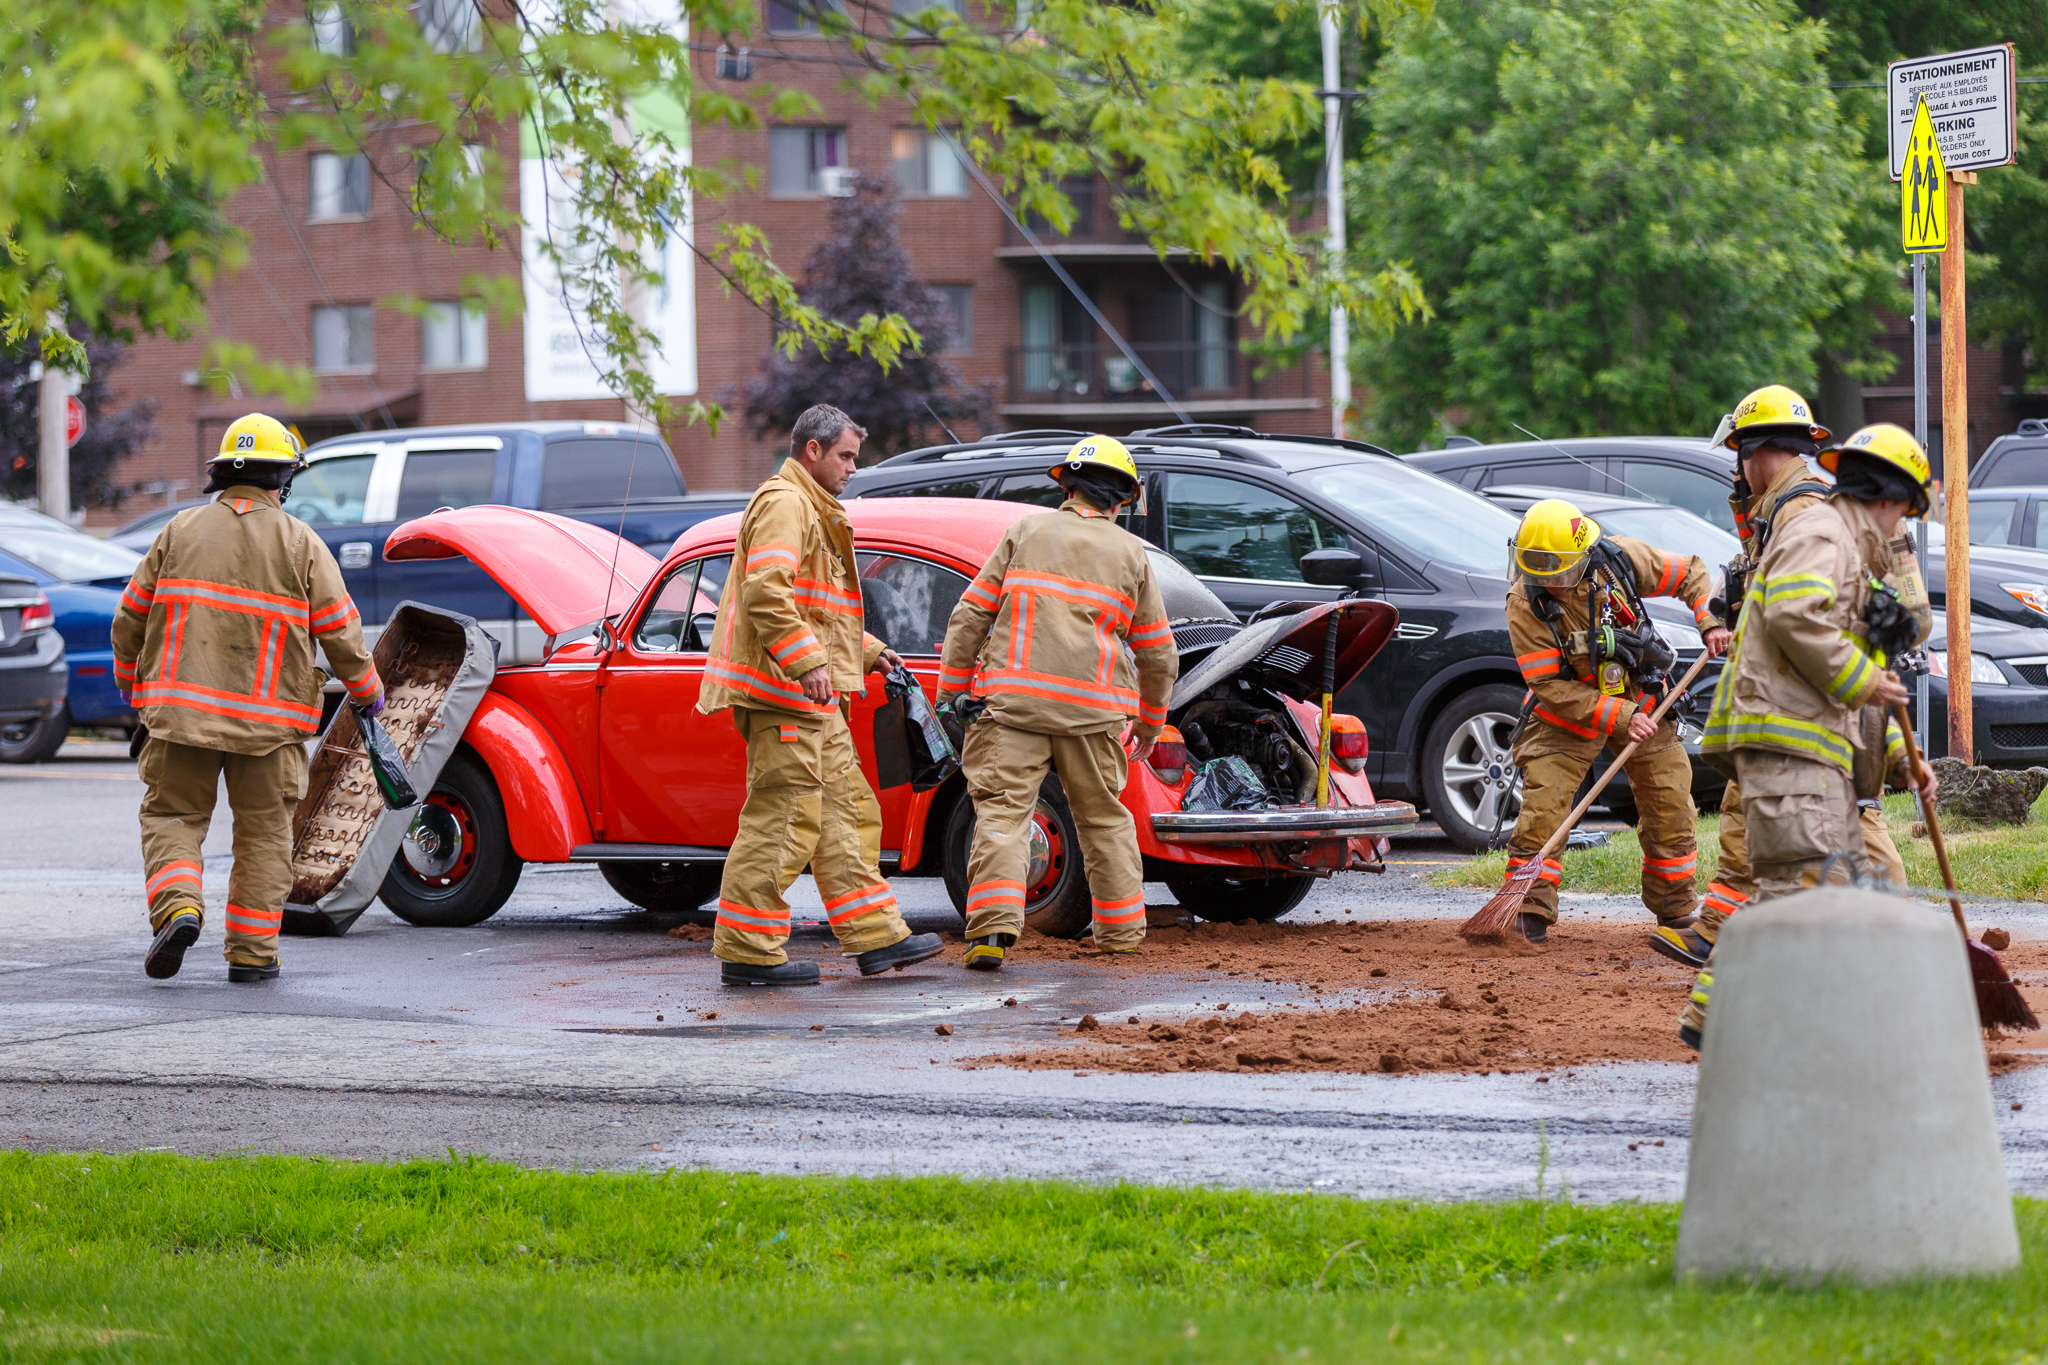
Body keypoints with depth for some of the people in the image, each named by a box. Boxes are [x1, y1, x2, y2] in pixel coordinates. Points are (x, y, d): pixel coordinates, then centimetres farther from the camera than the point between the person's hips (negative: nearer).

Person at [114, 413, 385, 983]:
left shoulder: (181, 530, 6)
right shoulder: (301, 544, 0)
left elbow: (131, 616, 10)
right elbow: (340, 632, 0)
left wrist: (130, 681, 27)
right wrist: (367, 690, 17)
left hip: (181, 706, 1)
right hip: (269, 717, -1)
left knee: (171, 816, 10)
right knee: (264, 831, 10)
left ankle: (177, 908, -16)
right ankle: (251, 951, 9)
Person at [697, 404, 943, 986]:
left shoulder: (813, 510, 25)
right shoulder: (784, 503, -10)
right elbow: (766, 593, -24)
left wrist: (867, 652, 24)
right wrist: (808, 662, -28)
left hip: (812, 698, 11)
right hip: (784, 693, -11)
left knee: (845, 808, 12)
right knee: (783, 816, -10)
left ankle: (877, 938, 14)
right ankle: (747, 951, -8)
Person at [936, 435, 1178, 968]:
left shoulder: (1027, 532, 8)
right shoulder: (1131, 554, 12)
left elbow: (970, 615, 5)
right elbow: (1158, 653, 16)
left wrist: (951, 688, 12)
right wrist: (1150, 724, 29)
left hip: (1014, 698, -2)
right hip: (1093, 706, 2)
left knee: (1001, 809, -6)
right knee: (1104, 818, 16)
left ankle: (993, 925, -22)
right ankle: (1121, 930, 23)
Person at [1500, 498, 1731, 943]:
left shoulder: (1618, 558, -17)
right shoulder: (1526, 605, -24)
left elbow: (1689, 573, 0)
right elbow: (1551, 688, -23)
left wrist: (1711, 621, -16)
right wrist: (1619, 719, -28)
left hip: (1641, 701, 3)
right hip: (1569, 711, -3)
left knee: (1671, 806, 4)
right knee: (1541, 808, -15)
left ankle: (1677, 911, 19)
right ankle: (1530, 914, -6)